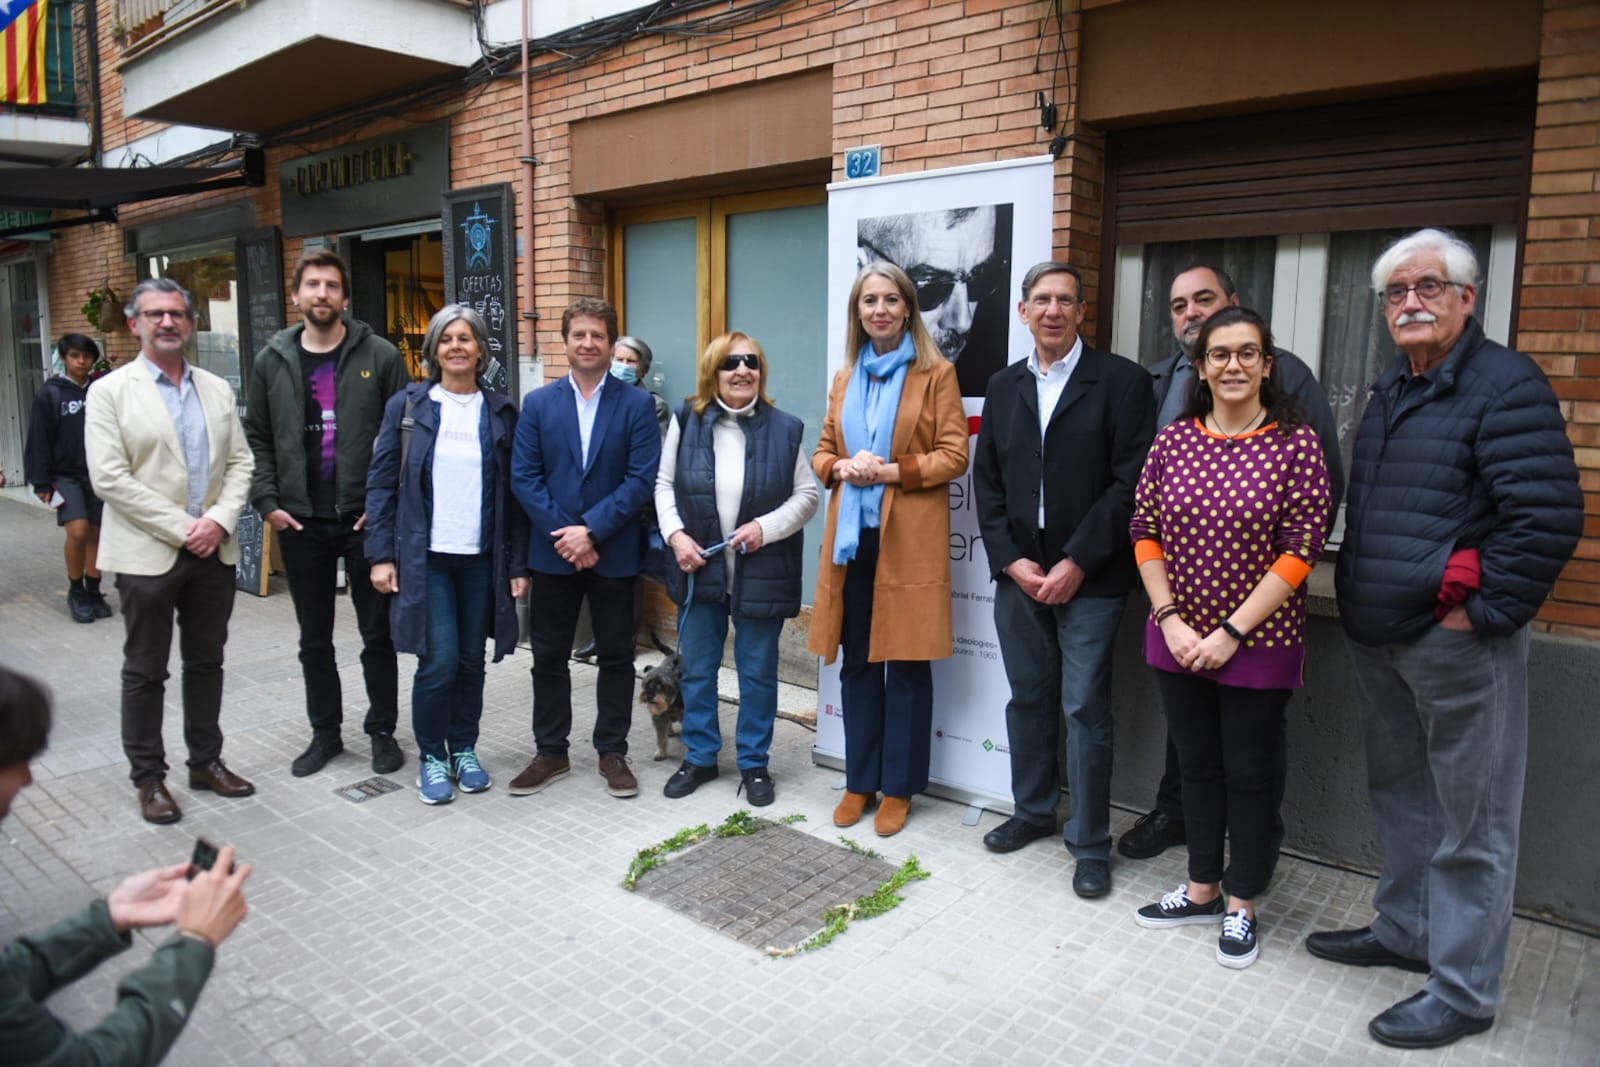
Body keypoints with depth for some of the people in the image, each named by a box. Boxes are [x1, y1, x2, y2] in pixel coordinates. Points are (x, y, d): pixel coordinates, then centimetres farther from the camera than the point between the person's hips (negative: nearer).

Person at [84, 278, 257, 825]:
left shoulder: (217, 389, 9)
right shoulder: (111, 391, -4)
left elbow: (240, 462, 7)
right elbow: (110, 477, -12)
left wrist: (220, 520, -9)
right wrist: (182, 530, -16)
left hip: (213, 550, 4)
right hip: (148, 554, -4)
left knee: (206, 662, 13)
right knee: (145, 672, 7)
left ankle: (206, 760, 27)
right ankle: (148, 777, 19)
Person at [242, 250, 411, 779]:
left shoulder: (379, 356, -2)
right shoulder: (272, 360, 7)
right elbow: (256, 438, 11)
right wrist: (268, 502, 0)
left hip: (366, 518, -3)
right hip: (300, 522, 3)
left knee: (378, 633, 7)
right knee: (314, 639, 13)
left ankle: (382, 730, 21)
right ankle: (325, 731, 28)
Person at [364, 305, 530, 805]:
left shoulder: (501, 412, 5)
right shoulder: (407, 406, 2)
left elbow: (514, 492, 5)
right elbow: (381, 483, 2)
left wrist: (518, 563, 2)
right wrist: (381, 555, -5)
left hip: (482, 558, 2)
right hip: (425, 557, -2)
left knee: (471, 661, 9)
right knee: (438, 661, -5)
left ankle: (464, 749, 28)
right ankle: (431, 756, 16)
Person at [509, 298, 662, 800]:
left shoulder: (637, 404, -2)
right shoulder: (538, 403, 4)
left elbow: (642, 479, -9)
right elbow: (523, 476, -1)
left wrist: (592, 530, -16)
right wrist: (565, 535, -12)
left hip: (615, 553, -2)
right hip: (552, 552, 2)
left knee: (615, 657, 8)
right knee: (549, 656, 10)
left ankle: (612, 752, 23)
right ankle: (550, 752, 24)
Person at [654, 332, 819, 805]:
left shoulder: (784, 428, -3)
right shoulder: (687, 420, 1)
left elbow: (807, 495, -1)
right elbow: (664, 484, 5)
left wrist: (766, 527, -15)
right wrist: (675, 534, -10)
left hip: (761, 572, -1)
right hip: (699, 569, 2)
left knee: (758, 672, 9)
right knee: (696, 670, 13)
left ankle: (754, 763, 25)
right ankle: (700, 757, 30)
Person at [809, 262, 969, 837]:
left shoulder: (936, 373, 0)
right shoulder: (844, 378, 16)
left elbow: (955, 456, -5)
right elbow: (823, 452, 17)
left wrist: (891, 471, -15)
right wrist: (842, 468, -5)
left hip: (910, 536, -4)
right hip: (851, 534, 5)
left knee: (906, 663, 2)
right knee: (857, 662, 9)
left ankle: (899, 787, 15)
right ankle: (860, 781, 22)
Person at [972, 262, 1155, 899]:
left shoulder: (1120, 380, -4)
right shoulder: (1003, 387, 11)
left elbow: (1130, 483, -10)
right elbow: (987, 482, 10)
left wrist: (1076, 564, -13)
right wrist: (1011, 561, -2)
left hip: (1088, 577, -4)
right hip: (1019, 575, 4)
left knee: (1085, 709, -1)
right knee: (1028, 699, 14)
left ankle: (1090, 842, 14)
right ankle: (1033, 812, 32)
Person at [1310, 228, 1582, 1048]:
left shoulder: (1505, 384, -12)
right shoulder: (1389, 393, 14)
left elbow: (1550, 518, -19)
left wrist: (1485, 612, -17)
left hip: (1459, 644, -8)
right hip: (1379, 641, 9)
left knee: (1469, 821, 3)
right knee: (1399, 795, 20)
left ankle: (1463, 991, 16)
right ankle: (1403, 931, 38)